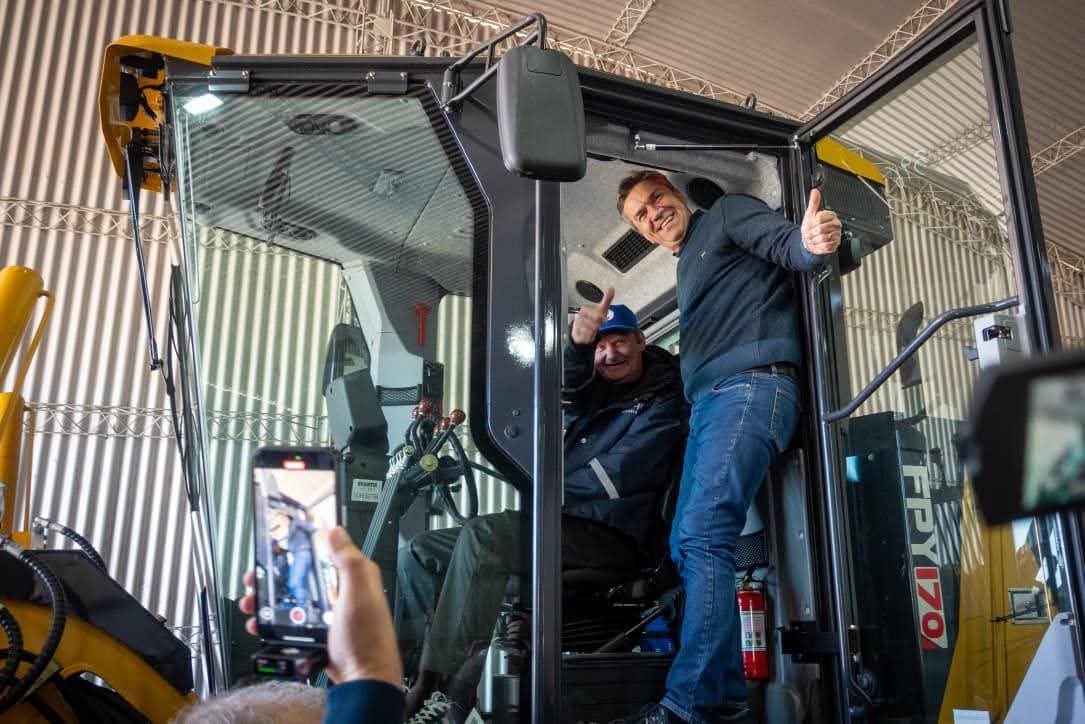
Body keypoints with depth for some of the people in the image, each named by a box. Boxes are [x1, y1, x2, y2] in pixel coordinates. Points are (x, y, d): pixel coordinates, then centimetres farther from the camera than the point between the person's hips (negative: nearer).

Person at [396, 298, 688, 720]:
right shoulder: (596, 388, 21)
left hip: (610, 535, -8)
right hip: (561, 523, 8)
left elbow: (619, 476, -13)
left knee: (481, 537, -33)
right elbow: (565, 390, -4)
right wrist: (577, 345, -24)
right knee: (420, 553, 0)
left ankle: (437, 683, -32)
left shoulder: (664, 401, 0)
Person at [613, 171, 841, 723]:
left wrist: (811, 243, -32)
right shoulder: (686, 271, 31)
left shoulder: (725, 214, 9)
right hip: (706, 404, 10)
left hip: (751, 385, -9)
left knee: (703, 536, -20)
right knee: (686, 546, 3)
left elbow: (785, 245, -10)